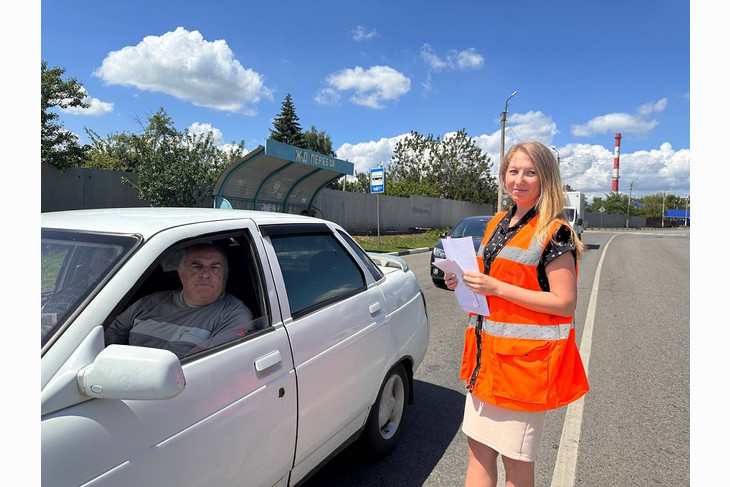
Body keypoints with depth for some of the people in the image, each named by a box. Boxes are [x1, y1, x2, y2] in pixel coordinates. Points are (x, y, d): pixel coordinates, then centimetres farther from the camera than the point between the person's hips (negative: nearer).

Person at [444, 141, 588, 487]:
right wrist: (466, 283, 3)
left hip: (525, 358, -7)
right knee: (478, 447, 15)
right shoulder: (497, 225, 12)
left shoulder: (554, 232, -10)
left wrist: (496, 287, -20)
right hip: (486, 352, 7)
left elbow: (565, 303, -15)